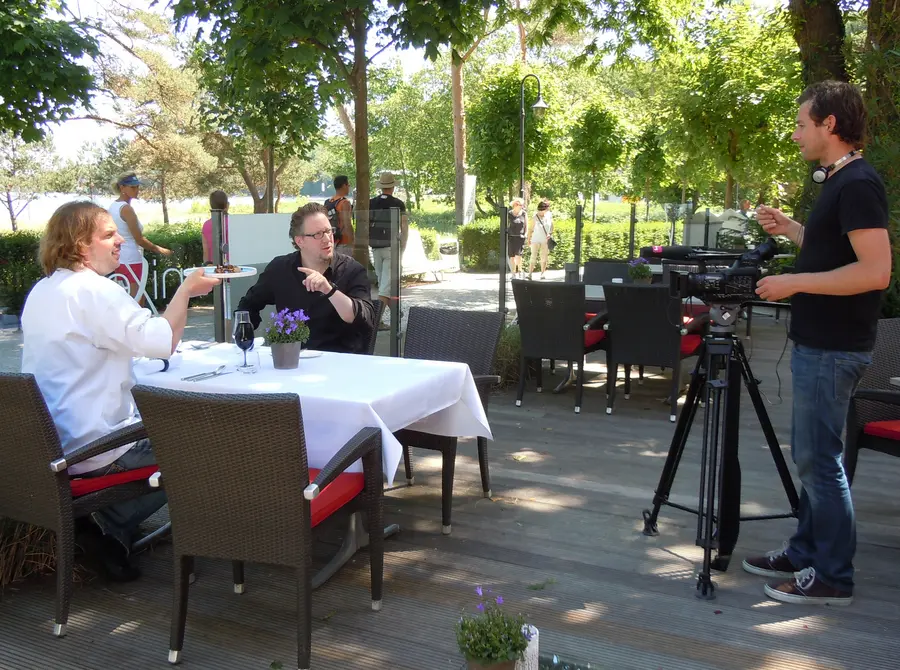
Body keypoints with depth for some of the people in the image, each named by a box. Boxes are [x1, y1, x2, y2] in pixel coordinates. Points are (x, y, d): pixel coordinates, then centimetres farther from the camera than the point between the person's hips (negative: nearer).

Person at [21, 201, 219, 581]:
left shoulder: (41, 291, 11)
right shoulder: (94, 290, -19)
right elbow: (161, 340, -29)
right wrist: (186, 290, -17)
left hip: (46, 445, 9)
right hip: (90, 449, -9)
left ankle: (110, 526, 18)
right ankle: (111, 530, 2)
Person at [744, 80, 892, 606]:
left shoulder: (858, 184, -17)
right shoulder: (840, 181, 13)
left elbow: (875, 270, -24)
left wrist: (794, 282, -21)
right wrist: (790, 229, 15)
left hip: (834, 350, -10)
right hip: (819, 344, 10)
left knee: (819, 459, -2)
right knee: (812, 454, 17)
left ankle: (833, 577, 11)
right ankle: (806, 553, 29)